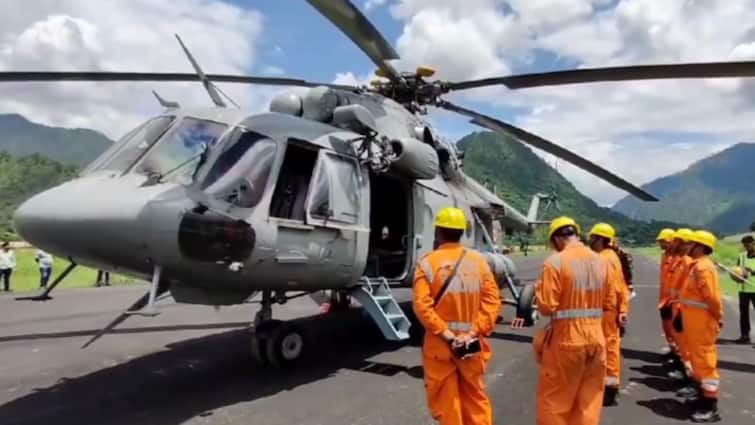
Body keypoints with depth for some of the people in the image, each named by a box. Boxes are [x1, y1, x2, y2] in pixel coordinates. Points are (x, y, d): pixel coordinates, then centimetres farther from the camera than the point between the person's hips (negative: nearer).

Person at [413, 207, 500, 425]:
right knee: (475, 396, 19)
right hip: (472, 343, 3)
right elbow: (492, 300, -6)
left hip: (439, 343, -3)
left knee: (445, 399, 11)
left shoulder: (427, 263, -10)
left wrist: (446, 334, -17)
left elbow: (422, 305, -19)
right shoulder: (479, 260, 0)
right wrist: (476, 331, -10)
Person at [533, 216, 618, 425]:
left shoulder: (555, 262, -14)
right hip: (596, 337, 6)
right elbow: (610, 303, 8)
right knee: (589, 400, 19)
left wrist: (539, 290, 2)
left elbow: (546, 306, -16)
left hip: (566, 339, -5)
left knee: (553, 400, 9)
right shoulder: (601, 262, 3)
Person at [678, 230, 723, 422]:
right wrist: (682, 313, 16)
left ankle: (711, 406, 4)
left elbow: (713, 297, -23)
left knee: (704, 361, -3)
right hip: (694, 322, 10)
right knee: (698, 359, 19)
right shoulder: (697, 265, 12)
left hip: (702, 324, -10)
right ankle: (703, 395, 32)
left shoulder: (703, 267, -20)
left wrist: (718, 318, -12)